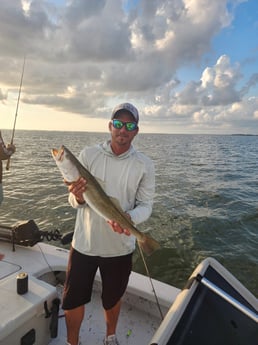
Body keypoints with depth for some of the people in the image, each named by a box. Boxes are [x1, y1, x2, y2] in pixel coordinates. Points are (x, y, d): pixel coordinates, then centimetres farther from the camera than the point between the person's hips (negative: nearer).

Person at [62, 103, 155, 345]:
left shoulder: (144, 165, -8)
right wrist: (78, 197, -28)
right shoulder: (88, 155, -9)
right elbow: (74, 202, -4)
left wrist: (128, 218, -28)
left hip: (120, 246, 0)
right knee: (73, 300, 15)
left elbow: (145, 205, -6)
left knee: (113, 299, 23)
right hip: (84, 243, 0)